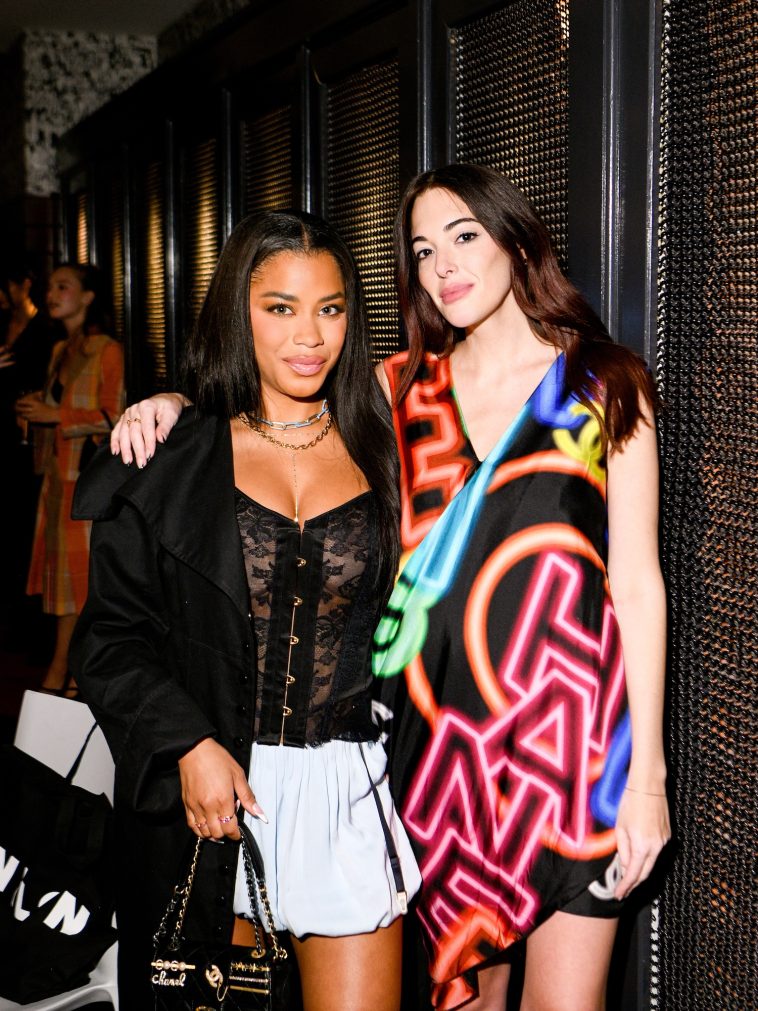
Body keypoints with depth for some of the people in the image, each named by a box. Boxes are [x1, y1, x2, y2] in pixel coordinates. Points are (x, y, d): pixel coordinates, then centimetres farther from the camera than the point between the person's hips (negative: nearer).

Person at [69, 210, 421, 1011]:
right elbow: (111, 636, 0)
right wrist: (188, 744, -13)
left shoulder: (379, 451, 6)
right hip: (212, 781, -1)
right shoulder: (168, 463, 1)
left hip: (351, 791, 1)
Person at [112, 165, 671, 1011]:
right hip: (441, 716, 3)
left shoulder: (605, 387, 1)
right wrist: (174, 404, -9)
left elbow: (637, 582, -1)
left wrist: (648, 769, -5)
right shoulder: (405, 388, 8)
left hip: (573, 721, -2)